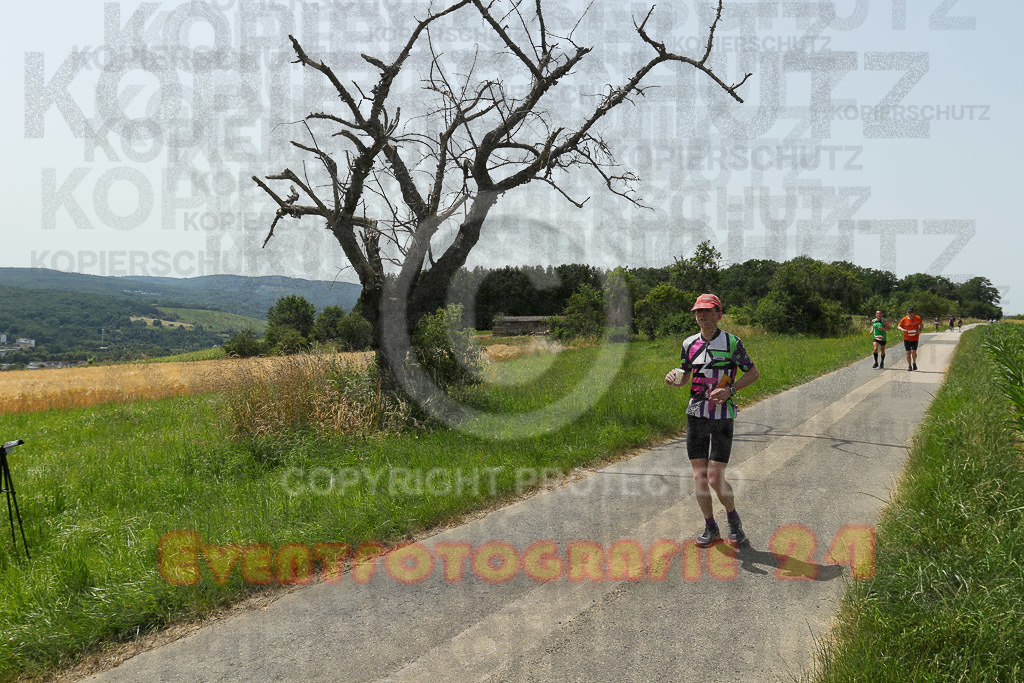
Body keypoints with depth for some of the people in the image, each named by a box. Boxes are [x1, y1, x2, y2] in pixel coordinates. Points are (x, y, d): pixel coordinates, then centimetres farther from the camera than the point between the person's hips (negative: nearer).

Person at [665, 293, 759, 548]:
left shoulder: (732, 342, -5)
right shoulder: (689, 343, 6)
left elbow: (753, 373, 3)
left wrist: (730, 390, -13)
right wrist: (673, 378, -7)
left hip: (722, 416, -4)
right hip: (695, 414, 4)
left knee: (715, 479, -6)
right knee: (699, 477, 4)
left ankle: (733, 520, 22)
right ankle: (710, 528, 22)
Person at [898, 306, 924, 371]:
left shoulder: (918, 318, -3)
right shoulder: (904, 319, -6)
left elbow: (921, 324, 16)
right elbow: (898, 326, 4)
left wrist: (920, 330, -2)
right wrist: (902, 329, -18)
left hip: (915, 338, -1)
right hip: (907, 338, 1)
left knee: (913, 351, -11)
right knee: (908, 352, 2)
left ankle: (914, 363, 15)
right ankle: (909, 366, 16)